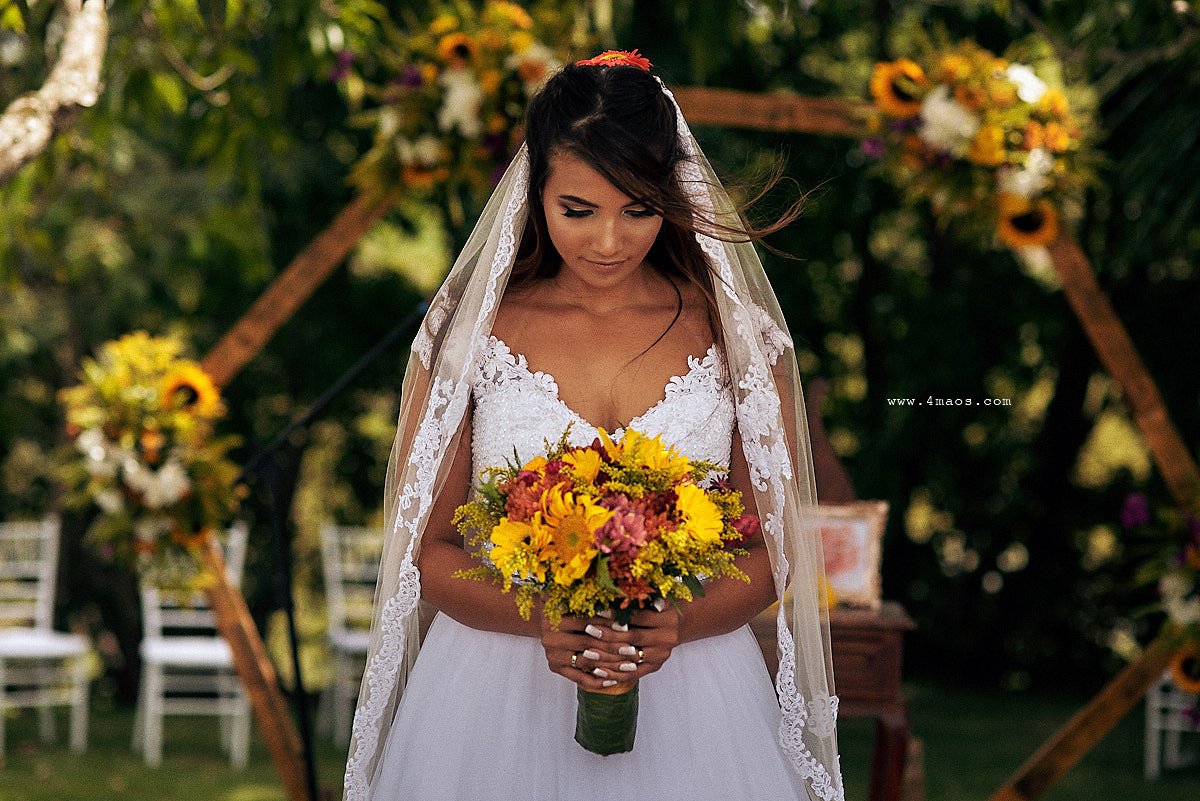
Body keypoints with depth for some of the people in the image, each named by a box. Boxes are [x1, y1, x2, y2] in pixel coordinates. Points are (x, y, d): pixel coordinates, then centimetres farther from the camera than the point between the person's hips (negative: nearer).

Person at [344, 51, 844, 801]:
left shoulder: (736, 338, 1)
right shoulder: (472, 335, -1)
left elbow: (769, 553, 3)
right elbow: (428, 548, 1)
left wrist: (677, 626, -16)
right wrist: (540, 621, -18)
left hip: (687, 694, 1)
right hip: (497, 698, 0)